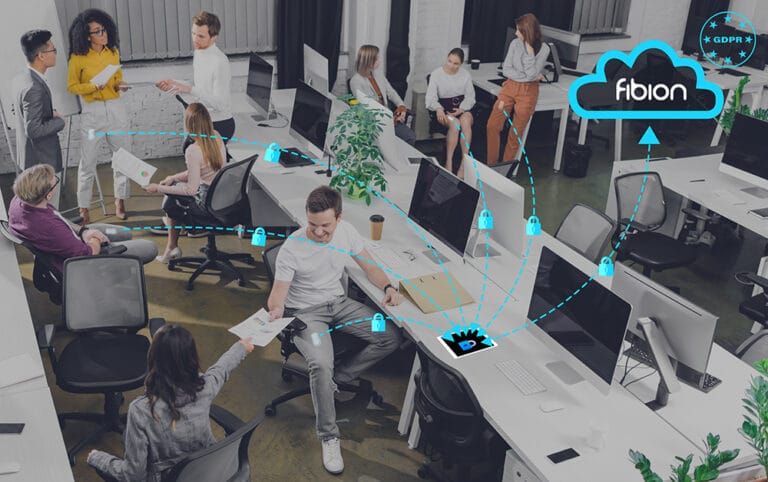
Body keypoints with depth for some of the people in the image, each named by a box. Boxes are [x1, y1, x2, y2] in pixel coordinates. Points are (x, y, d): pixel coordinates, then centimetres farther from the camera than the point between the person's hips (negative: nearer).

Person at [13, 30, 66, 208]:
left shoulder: (20, 78, 2)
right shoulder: (34, 88, -28)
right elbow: (34, 130, -28)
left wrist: (51, 114, 3)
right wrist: (59, 121, -15)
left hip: (29, 156, 10)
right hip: (42, 159, -10)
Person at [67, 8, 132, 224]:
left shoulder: (113, 52, 6)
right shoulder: (78, 58, -7)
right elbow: (72, 86, -2)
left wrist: (120, 85, -4)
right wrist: (95, 86, -17)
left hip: (116, 109, 4)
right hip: (92, 112, -4)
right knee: (88, 162, -1)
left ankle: (120, 201, 21)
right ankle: (84, 208, 9)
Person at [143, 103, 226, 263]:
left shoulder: (193, 150, -24)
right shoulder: (217, 138, 0)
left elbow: (191, 190, -18)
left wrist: (158, 188, -10)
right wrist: (173, 178, 12)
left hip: (207, 204, -8)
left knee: (170, 200, 14)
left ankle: (171, 248, 28)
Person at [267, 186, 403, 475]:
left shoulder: (346, 231, -9)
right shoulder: (292, 248, -22)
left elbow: (368, 265, 4)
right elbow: (278, 292, -17)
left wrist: (388, 287, -14)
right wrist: (275, 309, -40)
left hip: (338, 302, 6)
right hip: (305, 312, -5)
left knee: (391, 338, -6)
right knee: (321, 364, -31)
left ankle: (337, 379, 3)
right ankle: (329, 437, -13)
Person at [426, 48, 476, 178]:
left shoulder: (465, 75, 10)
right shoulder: (436, 74, 1)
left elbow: (470, 96, 8)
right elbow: (431, 97, -4)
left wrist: (462, 109, -13)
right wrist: (438, 109, -26)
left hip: (462, 107, 2)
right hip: (443, 107, -2)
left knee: (466, 121, -34)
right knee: (455, 123, -36)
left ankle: (463, 165, -35)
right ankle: (448, 163, -29)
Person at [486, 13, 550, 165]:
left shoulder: (543, 49, -9)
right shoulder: (515, 43, -1)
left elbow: (531, 74, -17)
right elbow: (506, 70, -4)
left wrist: (530, 51, -18)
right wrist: (530, 77, -11)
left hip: (528, 92, -3)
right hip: (510, 87, 3)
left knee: (516, 133, 2)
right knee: (492, 125, -5)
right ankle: (491, 164, 8)